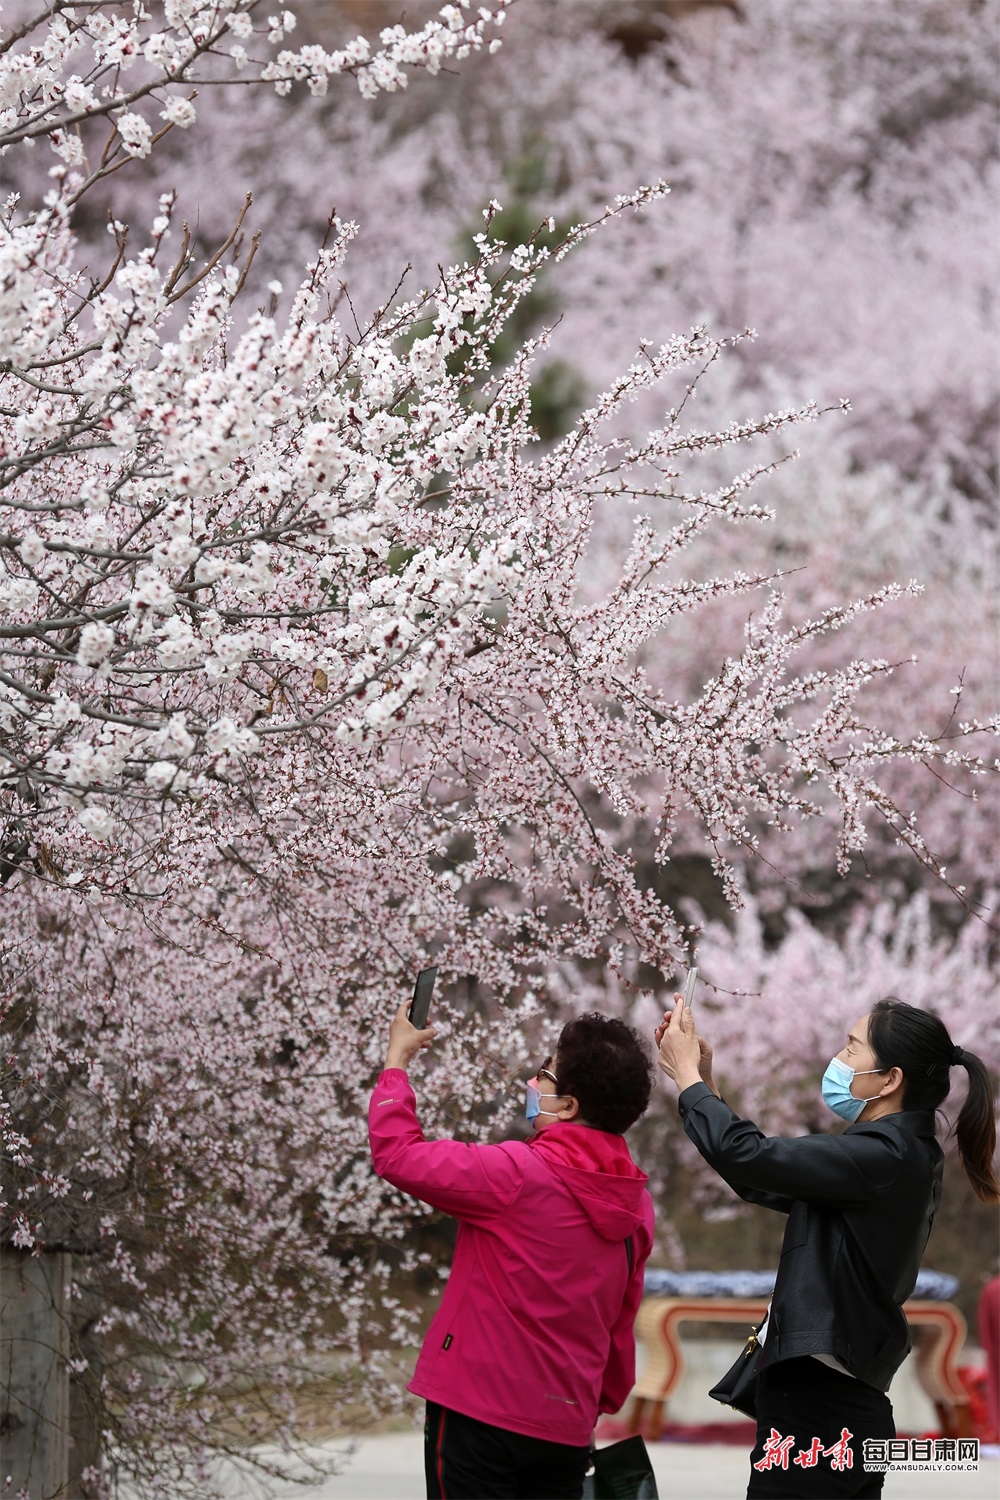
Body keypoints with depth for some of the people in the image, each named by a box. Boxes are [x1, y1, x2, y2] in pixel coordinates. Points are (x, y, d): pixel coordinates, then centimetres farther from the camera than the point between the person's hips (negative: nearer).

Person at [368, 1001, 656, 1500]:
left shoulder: (523, 1173, -15)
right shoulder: (635, 1202, 6)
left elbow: (397, 1154, -11)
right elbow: (620, 1324, 12)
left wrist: (398, 1057, 2)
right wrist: (605, 1402, 22)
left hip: (482, 1411, -6)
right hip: (567, 1426, 6)